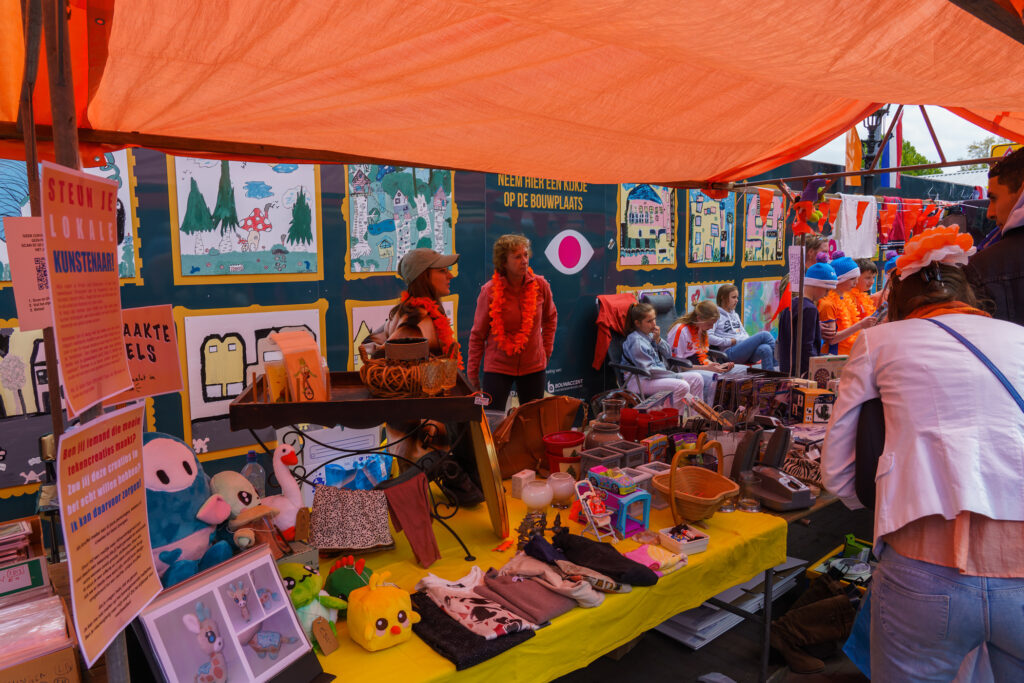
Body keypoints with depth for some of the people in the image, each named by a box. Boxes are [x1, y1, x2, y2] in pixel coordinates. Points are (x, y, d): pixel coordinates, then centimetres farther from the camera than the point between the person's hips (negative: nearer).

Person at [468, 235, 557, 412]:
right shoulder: (490, 291, -12)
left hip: (533, 366, 2)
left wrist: (546, 350, 10)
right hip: (497, 367, -2)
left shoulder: (540, 285, -6)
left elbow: (550, 318, 14)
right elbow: (477, 334, -3)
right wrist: (472, 372, 0)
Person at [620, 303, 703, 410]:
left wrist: (658, 340, -2)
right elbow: (649, 370, -20)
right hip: (641, 381, -10)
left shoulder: (649, 335, 11)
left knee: (697, 378, 0)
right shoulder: (636, 341, -16)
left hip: (660, 374, 10)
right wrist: (676, 376, -17)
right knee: (682, 386, -29)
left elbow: (668, 354, 17)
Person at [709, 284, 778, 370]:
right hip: (731, 352, -7)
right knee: (764, 334, -23)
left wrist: (749, 340, 4)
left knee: (765, 349, -29)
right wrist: (730, 341, -12)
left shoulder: (735, 315, 28)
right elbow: (708, 337, -12)